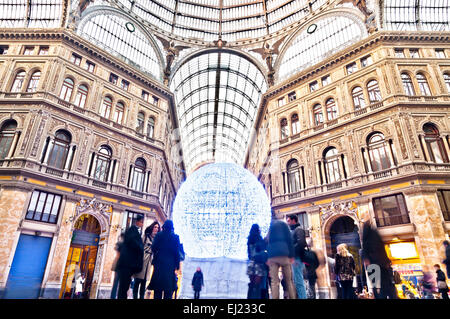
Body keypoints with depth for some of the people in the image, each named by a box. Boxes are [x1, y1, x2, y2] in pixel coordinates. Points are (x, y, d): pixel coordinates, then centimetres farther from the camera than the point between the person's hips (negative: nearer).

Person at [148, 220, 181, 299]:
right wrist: (177, 264, 3)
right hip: (170, 263, -1)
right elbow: (177, 251, -1)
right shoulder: (175, 237, 2)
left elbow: (153, 248, -1)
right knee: (169, 284, 2)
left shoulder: (159, 235, 3)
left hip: (159, 262, 1)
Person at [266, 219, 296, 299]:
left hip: (272, 256, 1)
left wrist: (267, 258, 9)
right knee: (289, 280, 6)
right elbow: (289, 239, 4)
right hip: (284, 254, -1)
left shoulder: (270, 226, 21)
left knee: (274, 281, -2)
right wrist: (291, 256, 2)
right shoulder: (283, 224, 16)